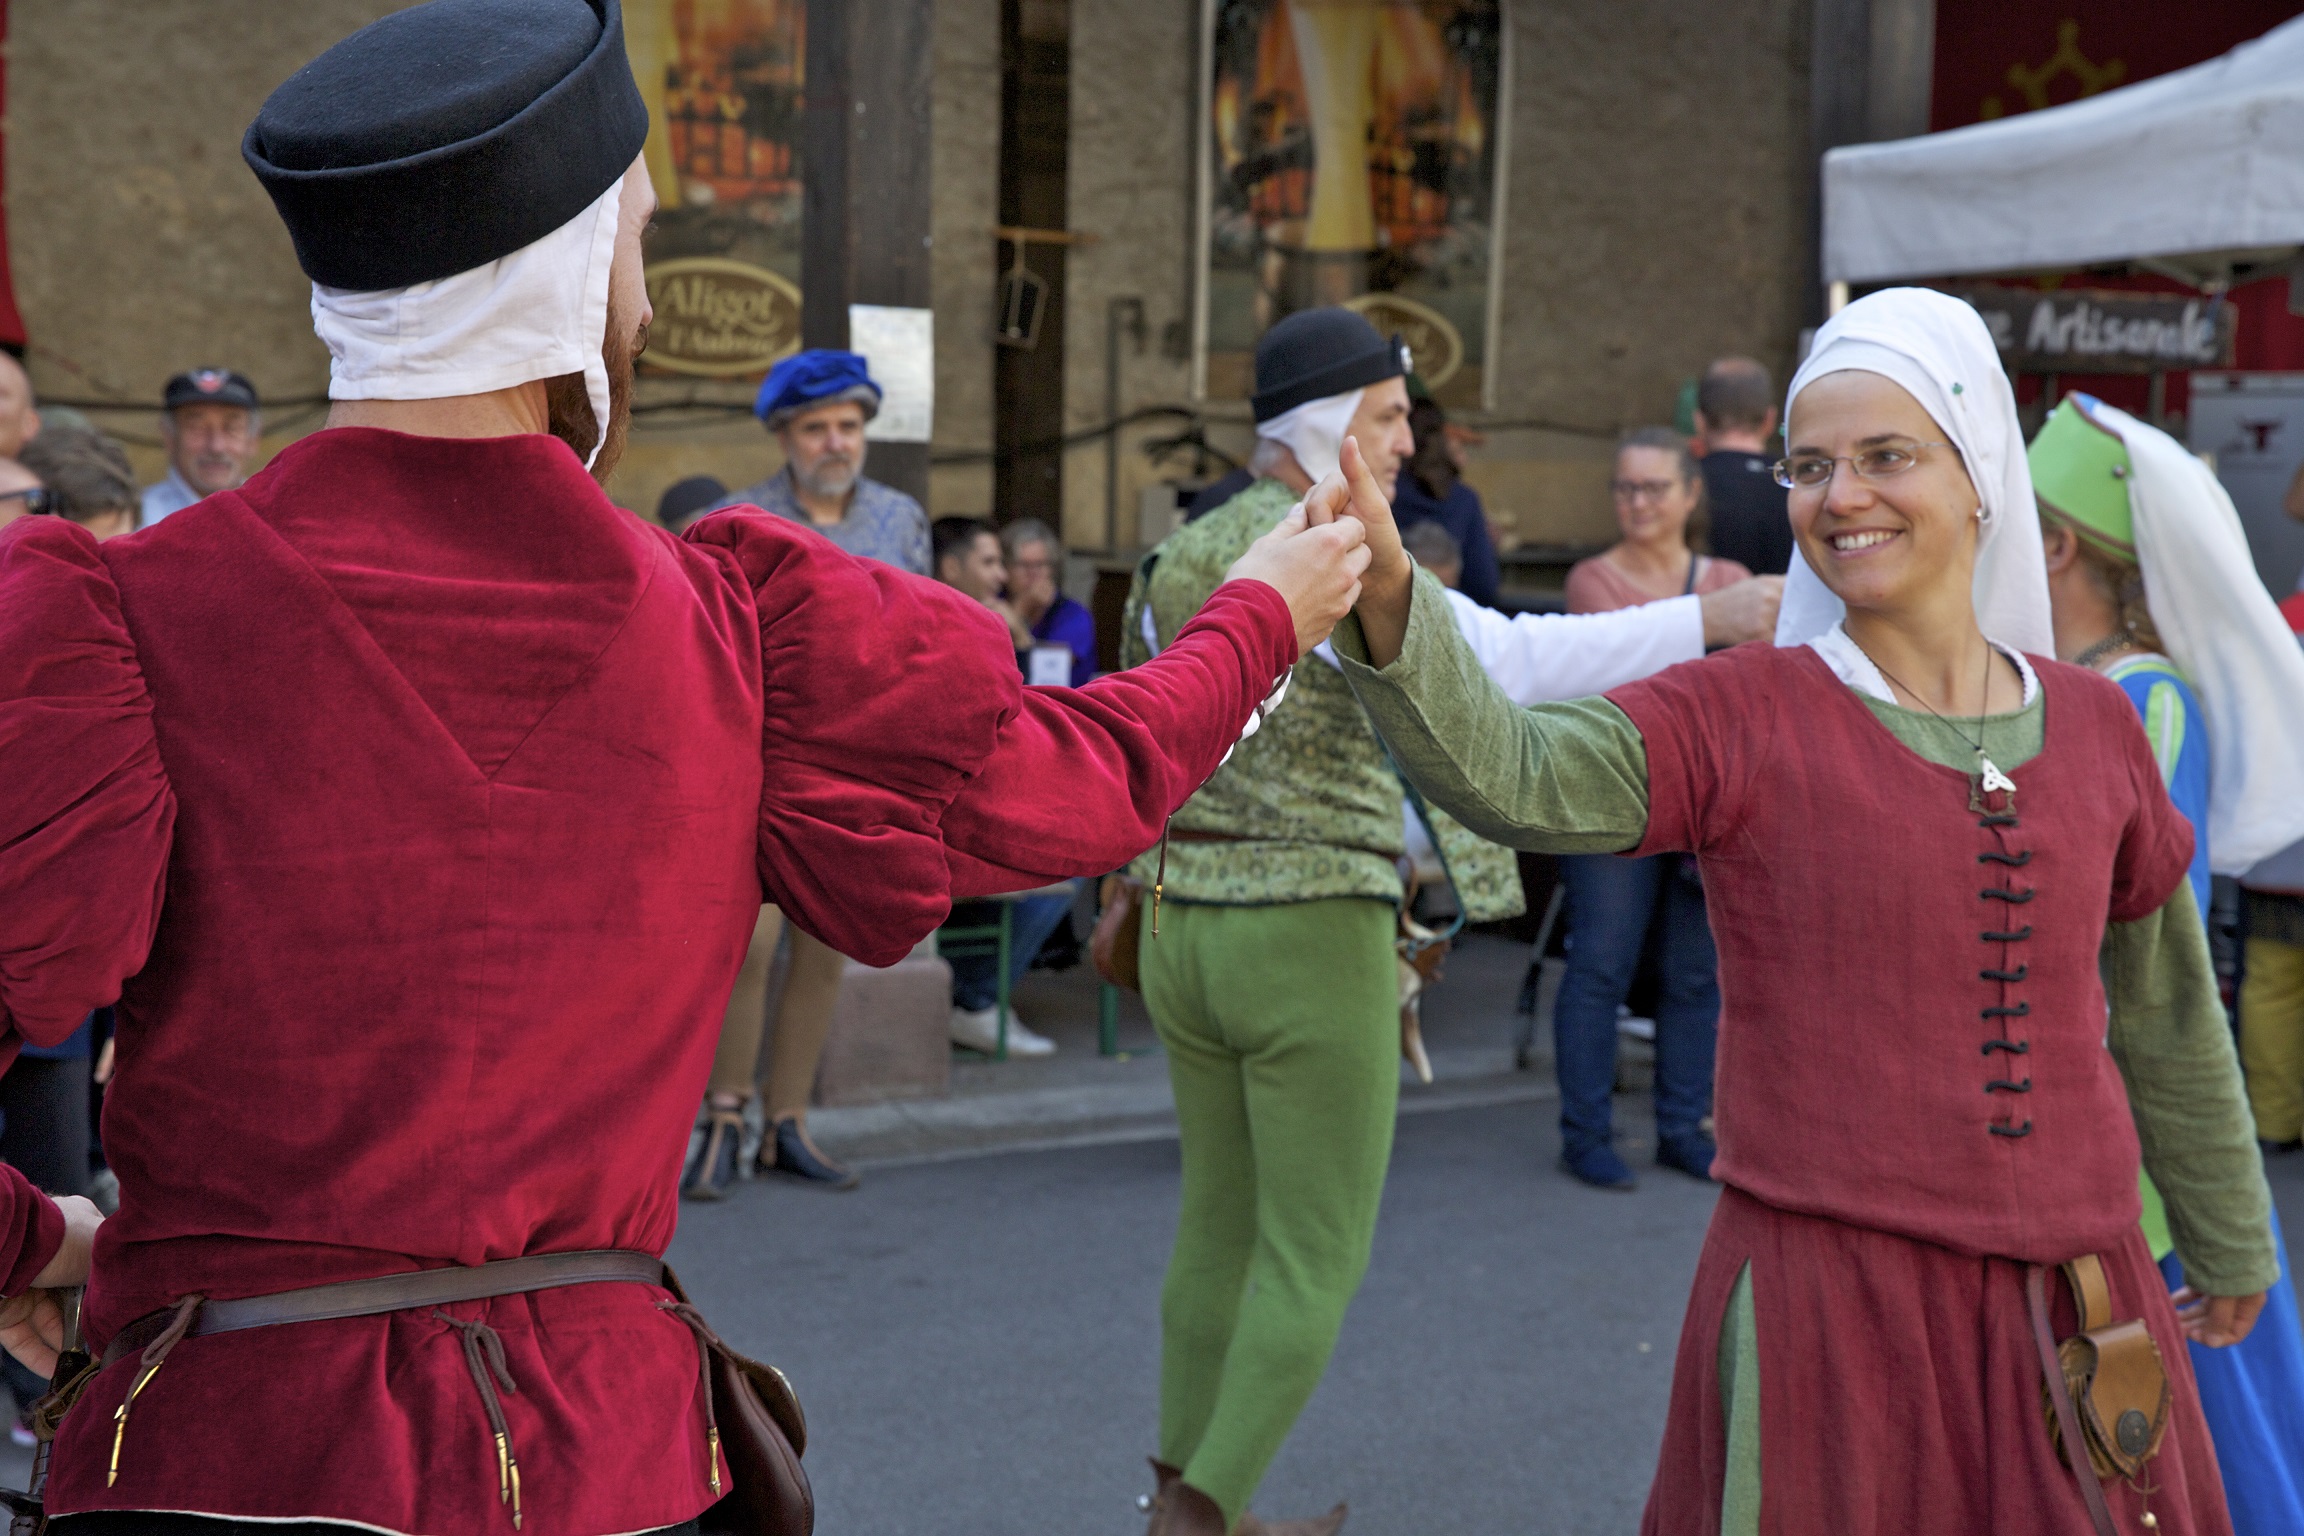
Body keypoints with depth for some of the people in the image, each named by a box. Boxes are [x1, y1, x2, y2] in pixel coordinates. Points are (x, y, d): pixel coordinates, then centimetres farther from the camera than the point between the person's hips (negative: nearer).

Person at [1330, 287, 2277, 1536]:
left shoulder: (2092, 723, 5)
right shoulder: (1741, 719, -6)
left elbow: (2163, 1007, 18)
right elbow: (1506, 773, -25)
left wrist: (2229, 1237, 29)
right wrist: (1389, 603, -43)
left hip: (2068, 1303, 4)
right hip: (1827, 1288, -4)